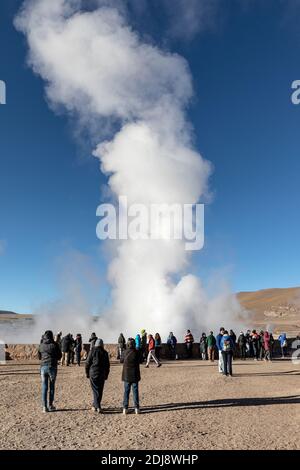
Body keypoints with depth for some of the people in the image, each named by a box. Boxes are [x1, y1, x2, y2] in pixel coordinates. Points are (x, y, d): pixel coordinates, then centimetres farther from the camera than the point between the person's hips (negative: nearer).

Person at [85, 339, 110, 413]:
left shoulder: (92, 351, -5)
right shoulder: (105, 353, 3)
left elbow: (88, 363, -3)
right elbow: (107, 365, 9)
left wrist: (87, 373, 7)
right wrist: (106, 375, 18)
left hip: (93, 373, -2)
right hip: (102, 374, 2)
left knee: (95, 390, 0)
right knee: (100, 390, 12)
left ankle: (97, 407, -7)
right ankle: (95, 405, 21)